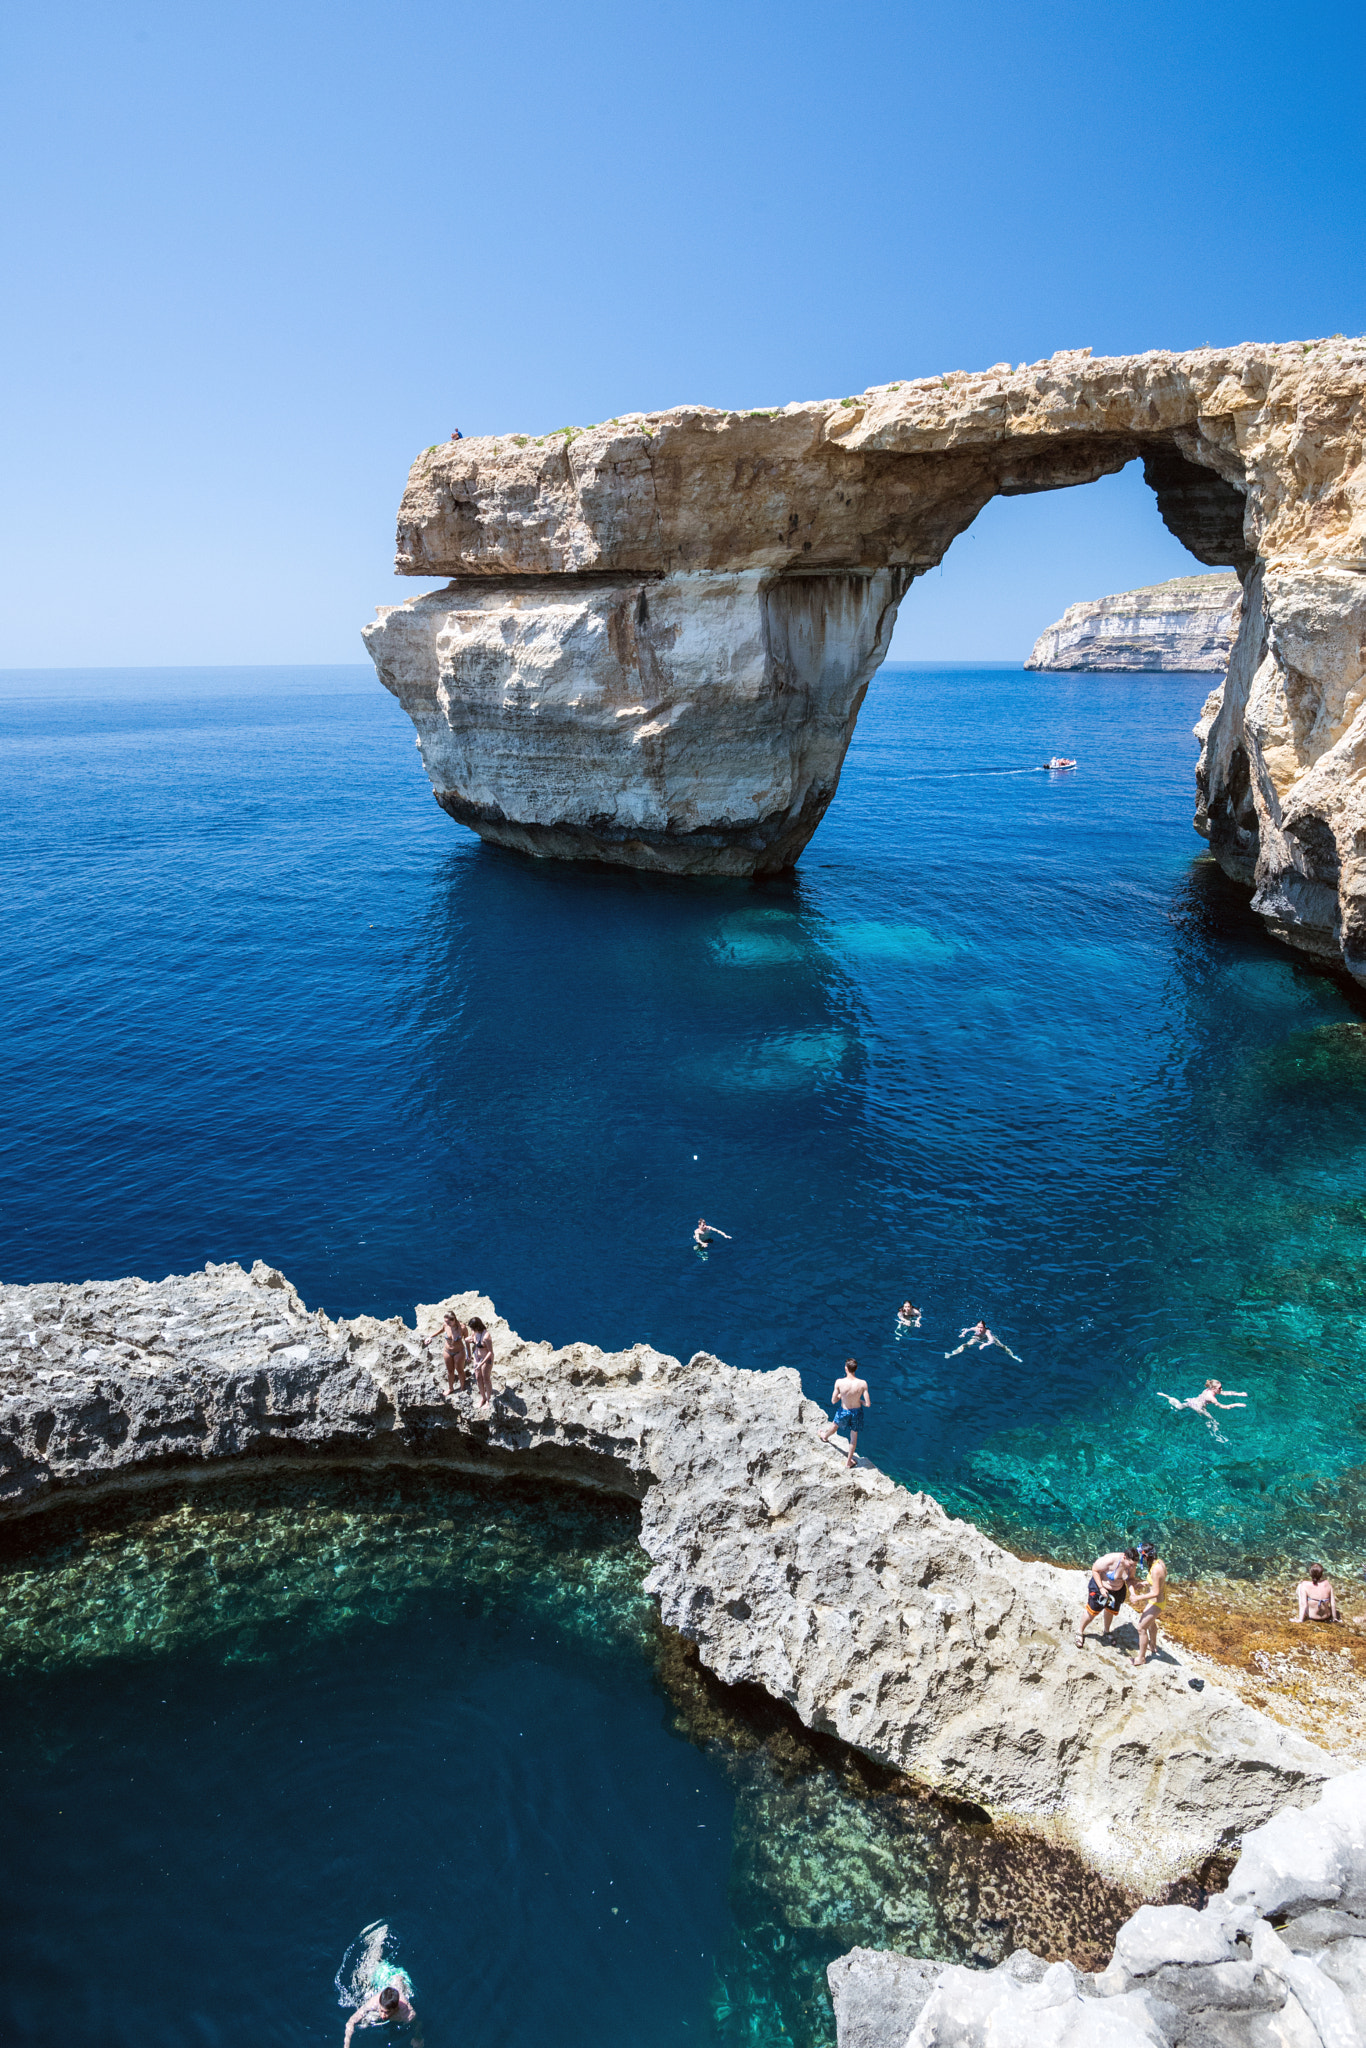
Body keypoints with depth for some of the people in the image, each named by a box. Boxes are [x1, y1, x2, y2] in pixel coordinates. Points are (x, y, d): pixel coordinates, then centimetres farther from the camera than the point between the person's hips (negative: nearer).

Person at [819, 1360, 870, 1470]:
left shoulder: (839, 1382, -28)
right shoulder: (863, 1384, -26)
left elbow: (833, 1401, -15)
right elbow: (867, 1404, -20)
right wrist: (859, 1400, 0)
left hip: (844, 1412, 0)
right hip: (857, 1412, 0)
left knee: (835, 1425, 33)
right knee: (854, 1435, 23)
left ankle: (825, 1437, 65)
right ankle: (849, 1460, 40)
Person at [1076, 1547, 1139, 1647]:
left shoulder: (1131, 1564, -20)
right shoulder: (1110, 1560, -37)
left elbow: (1130, 1579, -4)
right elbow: (1095, 1570, -24)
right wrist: (1101, 1588, -28)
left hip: (1118, 1590, 5)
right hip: (1101, 1587, -5)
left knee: (1111, 1611, 23)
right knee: (1092, 1612, 5)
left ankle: (1105, 1630, 51)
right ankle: (1080, 1632, 29)